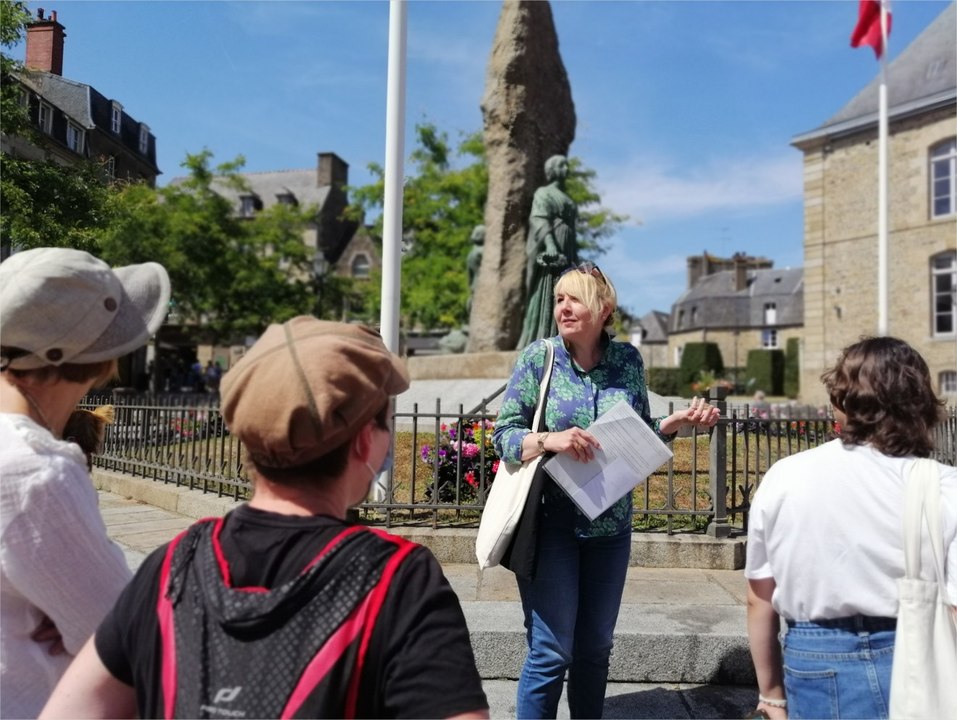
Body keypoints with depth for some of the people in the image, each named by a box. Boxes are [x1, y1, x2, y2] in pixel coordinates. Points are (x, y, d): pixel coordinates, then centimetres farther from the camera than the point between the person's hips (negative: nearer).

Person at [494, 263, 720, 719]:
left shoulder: (627, 360, 2)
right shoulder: (539, 357, -6)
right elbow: (503, 436, -8)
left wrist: (677, 422, -5)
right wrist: (549, 440, -26)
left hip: (610, 526, 4)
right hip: (551, 523, -3)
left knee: (595, 649, 15)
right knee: (550, 653, -2)